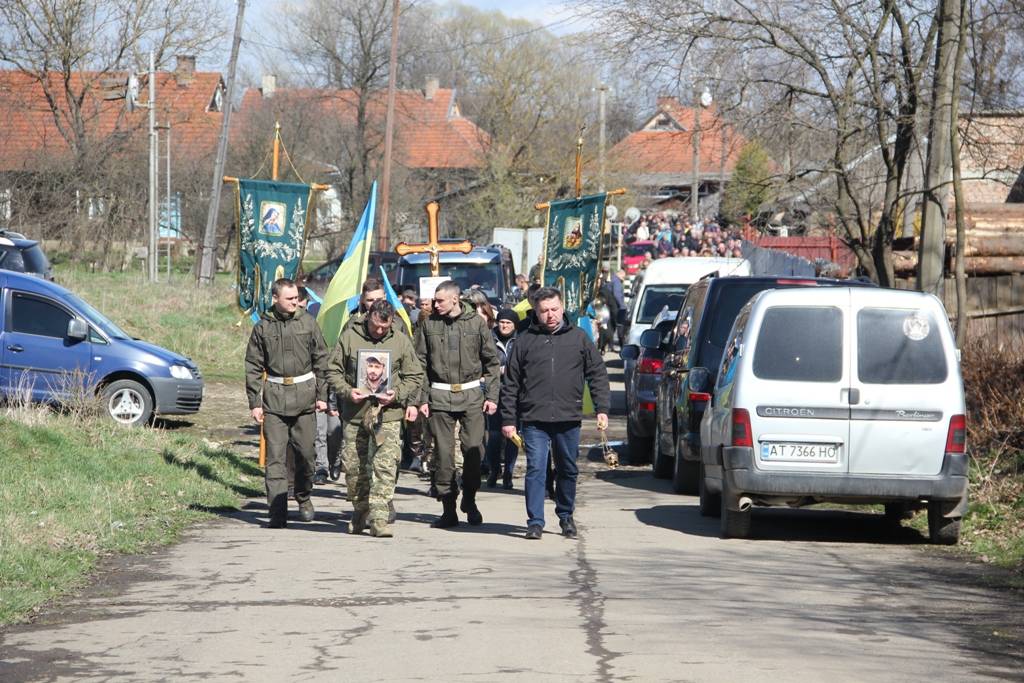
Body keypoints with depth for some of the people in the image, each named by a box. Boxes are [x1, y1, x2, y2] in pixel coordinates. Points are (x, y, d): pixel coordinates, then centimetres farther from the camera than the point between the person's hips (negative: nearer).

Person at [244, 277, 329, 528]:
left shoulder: (307, 323, 3)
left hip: (304, 394, 1)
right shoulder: (263, 327, 2)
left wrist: (322, 395, 3)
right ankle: (278, 512, -5)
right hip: (274, 396, -1)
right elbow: (253, 367, 6)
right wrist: (254, 402, 1)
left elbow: (321, 360, 7)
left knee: (305, 451, 6)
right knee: (275, 455, -5)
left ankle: (304, 498, 29)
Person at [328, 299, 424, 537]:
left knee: (385, 466, -13)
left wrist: (397, 394, -8)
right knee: (353, 465, 8)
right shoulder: (349, 337, 2)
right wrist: (347, 391, -11)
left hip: (387, 413, -1)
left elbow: (415, 376, 9)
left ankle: (379, 518, -14)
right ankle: (361, 512, 27)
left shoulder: (401, 341, 4)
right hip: (355, 413, 1)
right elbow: (333, 370, 6)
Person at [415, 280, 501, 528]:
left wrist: (491, 396, 1)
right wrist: (422, 398, 1)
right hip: (440, 396, 1)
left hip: (471, 395, -1)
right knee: (443, 453, 0)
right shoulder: (429, 325, 4)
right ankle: (448, 508, 6)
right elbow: (421, 364, 8)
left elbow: (492, 361, 7)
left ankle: (469, 499, 16)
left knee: (474, 448, -4)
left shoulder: (476, 323, 1)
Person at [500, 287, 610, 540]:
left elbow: (598, 374, 8)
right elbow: (511, 384, 7)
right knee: (535, 469, -8)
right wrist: (508, 419, 3)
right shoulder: (525, 341, 6)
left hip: (568, 419, 1)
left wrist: (602, 409, -1)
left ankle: (566, 516, 28)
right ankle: (535, 521, -5)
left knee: (568, 470, 12)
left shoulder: (578, 338, 7)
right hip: (534, 419, -1)